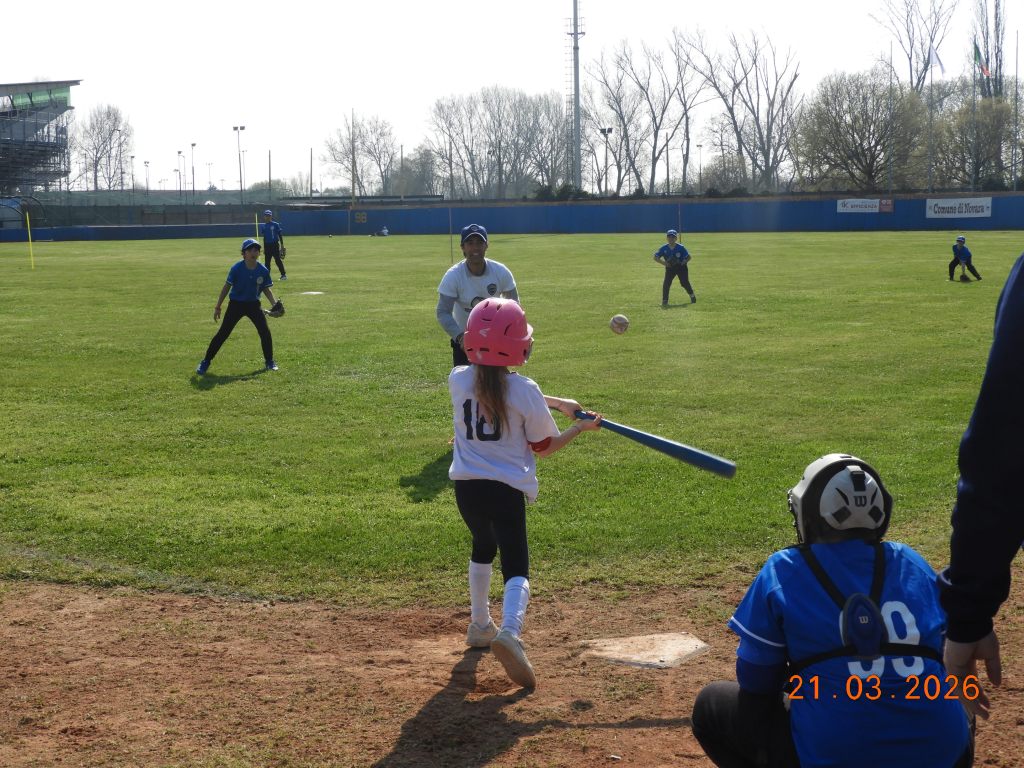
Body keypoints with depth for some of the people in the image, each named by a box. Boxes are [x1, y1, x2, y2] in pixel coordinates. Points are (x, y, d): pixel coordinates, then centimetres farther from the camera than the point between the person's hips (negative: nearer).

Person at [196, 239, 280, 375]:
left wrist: (275, 303, -12)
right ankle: (206, 362, 5)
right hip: (236, 304, -2)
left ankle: (269, 361, 15)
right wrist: (217, 307, -6)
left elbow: (266, 289, 4)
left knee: (265, 331, -5)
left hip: (253, 304, 3)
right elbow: (227, 287, -8)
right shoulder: (236, 269, -18)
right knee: (222, 334, -4)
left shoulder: (263, 270, -10)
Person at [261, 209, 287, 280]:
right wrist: (264, 247, 15)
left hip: (275, 245, -5)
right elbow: (264, 237, 16)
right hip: (267, 245, 5)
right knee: (267, 261, 5)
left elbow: (280, 235, -2)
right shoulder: (264, 226, 10)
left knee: (278, 260, -6)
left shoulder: (275, 225, -3)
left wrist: (282, 245, -6)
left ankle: (283, 275, -1)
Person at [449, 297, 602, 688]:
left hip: (466, 486, 5)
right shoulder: (525, 390, -13)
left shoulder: (458, 379, -2)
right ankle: (509, 631, -29)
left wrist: (555, 403, 15)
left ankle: (479, 625, 40)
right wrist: (581, 426, 12)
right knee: (515, 565, -2)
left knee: (483, 547, 29)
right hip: (506, 490, -5)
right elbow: (544, 447, -1)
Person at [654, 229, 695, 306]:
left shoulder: (681, 247, -16)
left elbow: (688, 257, -9)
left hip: (681, 267, -1)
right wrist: (664, 263, -21)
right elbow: (656, 257, -7)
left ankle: (692, 296, 26)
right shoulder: (664, 248, -12)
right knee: (666, 283, -14)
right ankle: (665, 301, -6)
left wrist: (683, 263, -26)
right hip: (670, 268, 2)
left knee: (684, 282, -3)